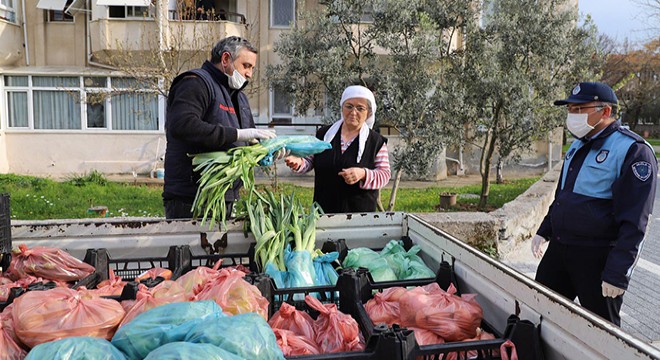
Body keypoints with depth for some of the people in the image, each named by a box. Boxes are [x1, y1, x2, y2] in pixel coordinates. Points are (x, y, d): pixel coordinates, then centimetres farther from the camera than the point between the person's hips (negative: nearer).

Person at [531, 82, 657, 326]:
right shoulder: (577, 146, 11)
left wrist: (617, 273, -20)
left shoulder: (633, 151, -15)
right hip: (558, 249, 8)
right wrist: (544, 232, 17)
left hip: (597, 258, -7)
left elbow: (634, 222, -19)